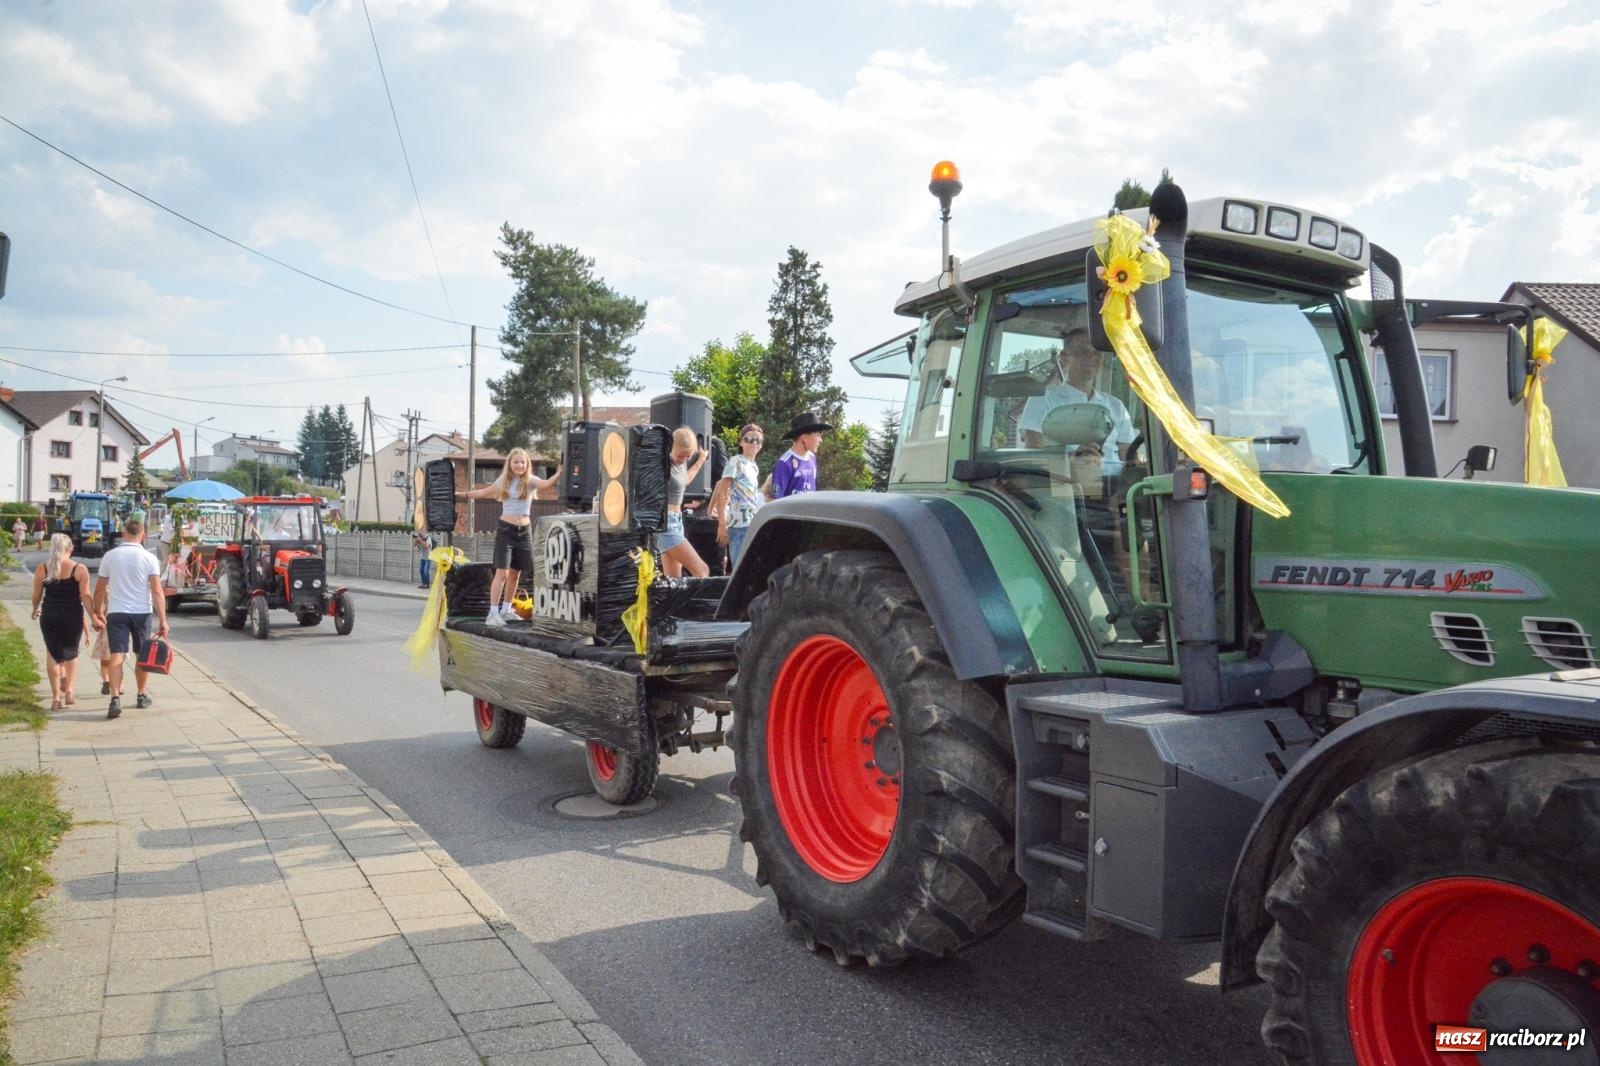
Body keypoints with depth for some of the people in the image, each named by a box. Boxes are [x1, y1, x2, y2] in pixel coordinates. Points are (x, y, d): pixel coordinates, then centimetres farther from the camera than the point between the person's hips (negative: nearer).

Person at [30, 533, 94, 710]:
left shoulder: (42, 568, -1)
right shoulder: (80, 569, -7)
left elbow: (36, 595, 5)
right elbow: (85, 596, -9)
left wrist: (36, 610, 24)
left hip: (49, 616, 1)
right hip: (73, 616, -1)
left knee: (52, 654, 11)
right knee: (71, 652, 19)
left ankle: (56, 697, 9)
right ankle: (68, 691, 11)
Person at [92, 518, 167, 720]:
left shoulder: (110, 556, 0)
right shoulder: (149, 558, -5)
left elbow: (99, 590, 6)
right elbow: (157, 592, -10)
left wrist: (98, 612, 21)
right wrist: (162, 620, -9)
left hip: (116, 612, 0)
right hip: (142, 612, 0)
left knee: (117, 656, -3)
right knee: (142, 656, 14)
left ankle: (115, 699, -17)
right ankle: (142, 696, 26)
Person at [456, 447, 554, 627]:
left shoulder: (530, 480, -2)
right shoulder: (503, 481, 3)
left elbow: (546, 483, -24)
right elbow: (483, 493, 18)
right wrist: (459, 494, 23)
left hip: (524, 531, 1)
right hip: (505, 529, -1)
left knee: (515, 574, 10)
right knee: (502, 572, -11)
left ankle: (505, 610, 26)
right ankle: (493, 613, -10)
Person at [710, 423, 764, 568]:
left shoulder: (755, 467, 18)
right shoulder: (735, 462, -5)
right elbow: (721, 494, -10)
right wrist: (722, 524, -16)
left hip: (753, 525, 8)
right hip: (739, 525, -8)